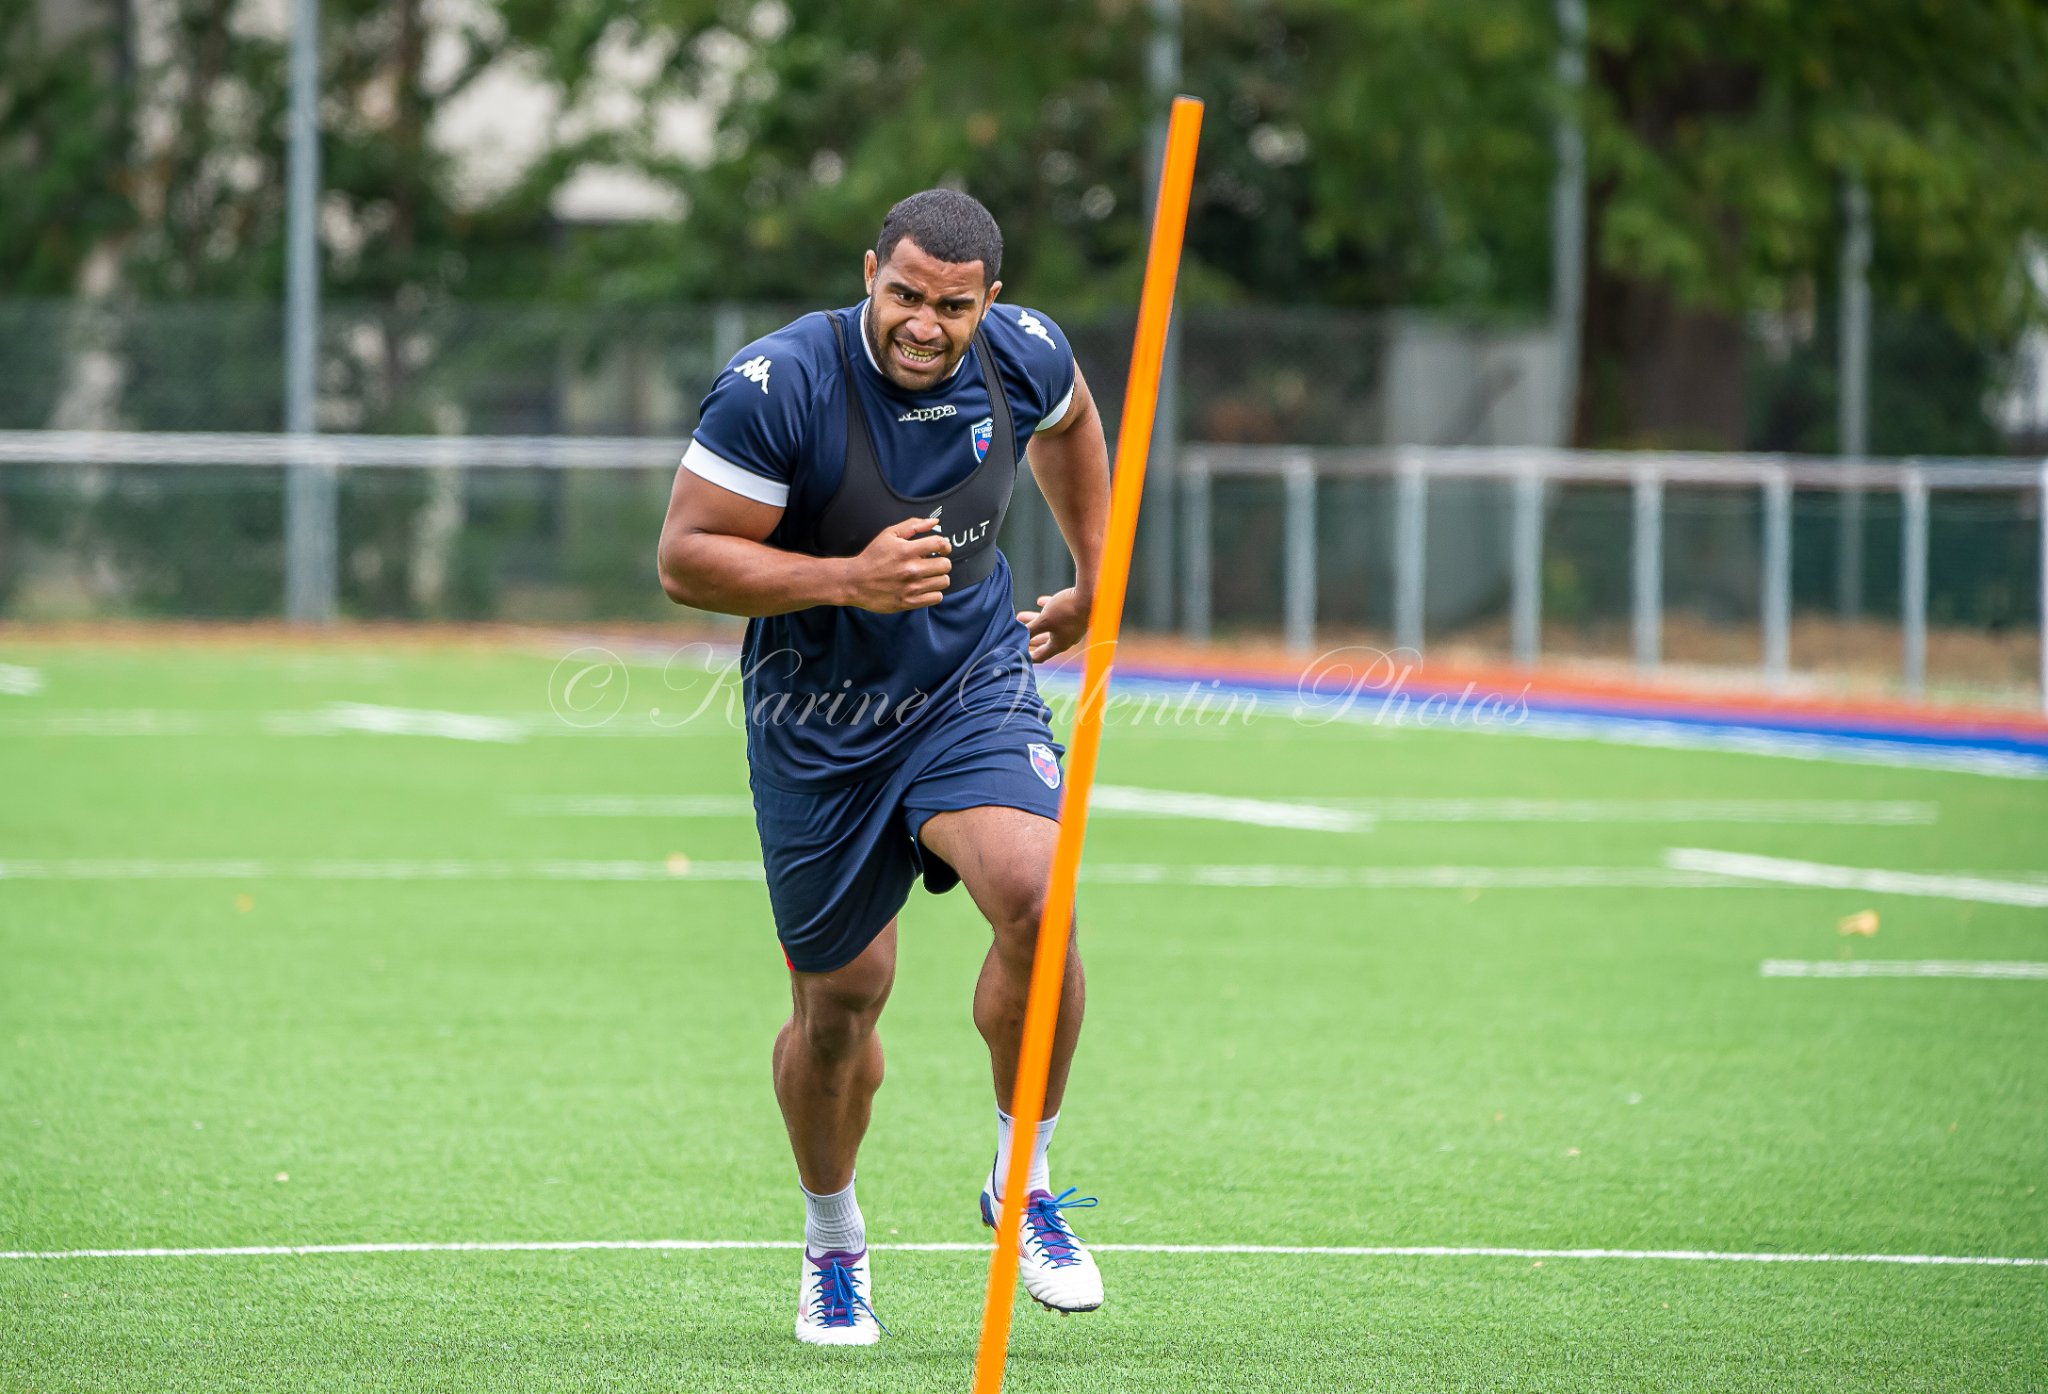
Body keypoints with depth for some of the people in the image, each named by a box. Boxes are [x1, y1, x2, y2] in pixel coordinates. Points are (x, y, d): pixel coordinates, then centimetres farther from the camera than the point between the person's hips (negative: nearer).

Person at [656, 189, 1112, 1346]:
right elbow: (685, 558, -19)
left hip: (976, 688, 2)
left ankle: (1024, 1184, -5)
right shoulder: (779, 384, -22)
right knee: (841, 999, 6)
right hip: (817, 725, -2)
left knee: (1034, 899, -25)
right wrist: (849, 578, -29)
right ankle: (834, 1246, 33)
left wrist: (1096, 579, 21)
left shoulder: (1026, 356, -8)